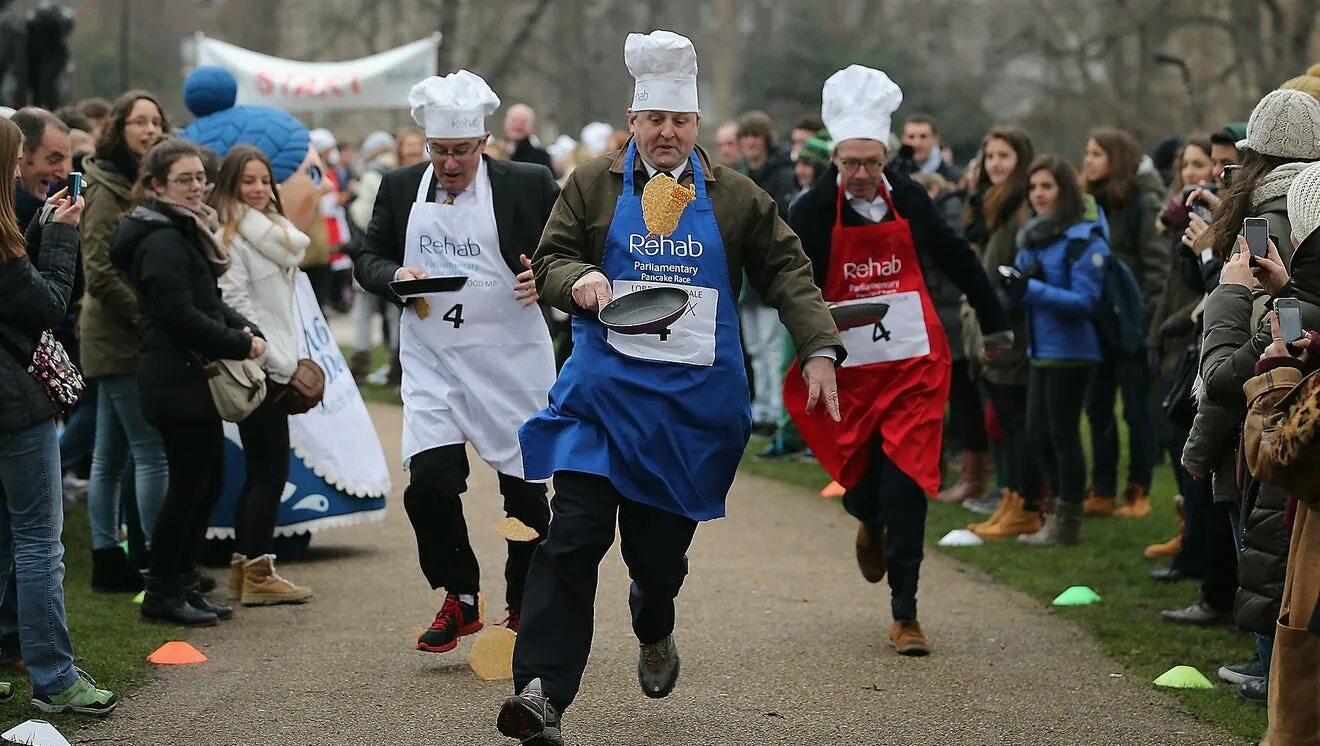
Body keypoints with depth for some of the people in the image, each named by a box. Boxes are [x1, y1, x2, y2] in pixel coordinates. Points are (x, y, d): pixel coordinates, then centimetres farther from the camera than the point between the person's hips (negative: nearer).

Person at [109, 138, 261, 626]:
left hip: (194, 378, 10)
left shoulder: (187, 232, 16)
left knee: (207, 483, 12)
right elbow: (181, 315, -22)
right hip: (178, 379, -10)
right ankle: (162, 593, 4)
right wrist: (240, 344, -15)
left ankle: (184, 584, 20)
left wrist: (245, 329, 4)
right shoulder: (163, 241, -16)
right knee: (189, 485, -4)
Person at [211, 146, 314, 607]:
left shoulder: (272, 232, 19)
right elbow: (234, 305, -16)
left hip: (274, 365, 9)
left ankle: (244, 569, 15)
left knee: (260, 471, 11)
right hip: (259, 368, -9)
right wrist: (276, 361, -16)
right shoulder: (230, 236, -10)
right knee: (271, 470, -9)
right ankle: (257, 574, -8)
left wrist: (289, 358, 14)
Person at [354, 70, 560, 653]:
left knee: (524, 492, 7)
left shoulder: (529, 185, -4)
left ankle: (525, 610, 24)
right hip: (433, 360, 2)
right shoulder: (400, 188, 5)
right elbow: (369, 256, 10)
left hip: (512, 359, -2)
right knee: (429, 483, -12)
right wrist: (396, 277, -11)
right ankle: (459, 600, 7)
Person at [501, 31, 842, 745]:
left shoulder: (736, 197, 7)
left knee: (661, 541, 5)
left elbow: (787, 273, 10)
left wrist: (819, 350, -2)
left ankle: (654, 633, 42)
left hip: (693, 400, 1)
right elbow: (549, 259, 9)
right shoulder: (593, 184, 6)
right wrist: (580, 279, -14)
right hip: (602, 391, -1)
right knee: (576, 534, -13)